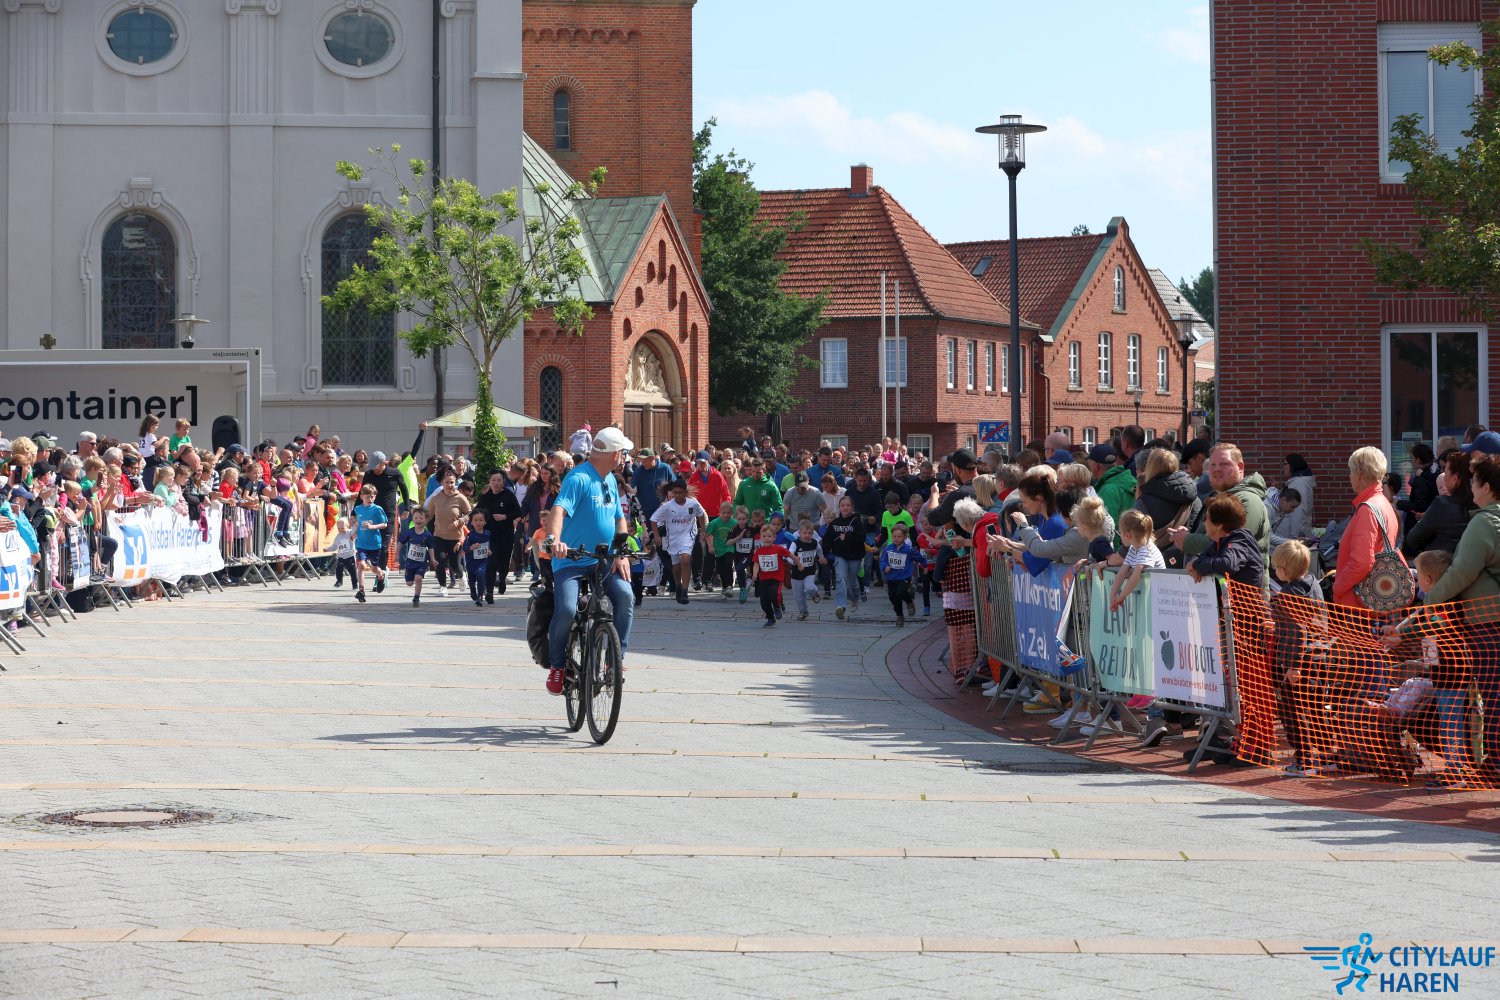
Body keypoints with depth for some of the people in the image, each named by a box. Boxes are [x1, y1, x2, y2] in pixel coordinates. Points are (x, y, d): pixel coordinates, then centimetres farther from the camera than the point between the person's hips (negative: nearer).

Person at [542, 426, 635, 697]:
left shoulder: (611, 480, 14)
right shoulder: (579, 478, -12)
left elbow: (620, 518, 17)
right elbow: (559, 509, -27)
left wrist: (622, 554, 1)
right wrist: (553, 539, -46)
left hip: (604, 562, 6)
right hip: (571, 561, -6)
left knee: (625, 594, -22)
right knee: (566, 610, -25)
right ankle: (557, 666, 0)